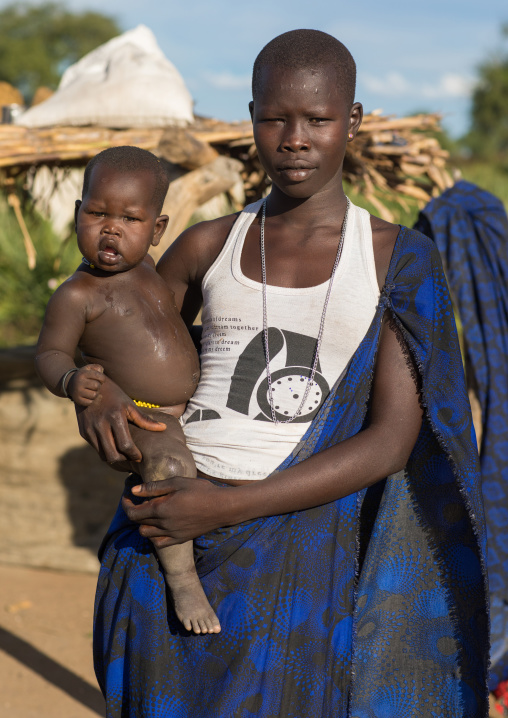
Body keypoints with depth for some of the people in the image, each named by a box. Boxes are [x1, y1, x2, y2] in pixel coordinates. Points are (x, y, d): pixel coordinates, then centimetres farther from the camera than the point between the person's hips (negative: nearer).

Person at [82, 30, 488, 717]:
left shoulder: (400, 261, 0)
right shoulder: (207, 247, 8)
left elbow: (392, 443, -8)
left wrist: (232, 506, -17)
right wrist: (95, 390, -4)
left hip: (301, 534, -2)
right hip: (166, 538, 2)